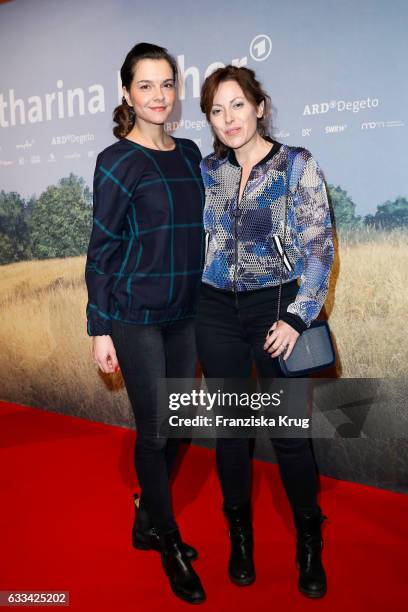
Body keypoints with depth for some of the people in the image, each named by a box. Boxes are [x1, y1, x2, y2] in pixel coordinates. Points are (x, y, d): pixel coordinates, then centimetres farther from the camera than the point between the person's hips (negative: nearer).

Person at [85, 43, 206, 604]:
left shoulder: (189, 154, 9)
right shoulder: (117, 162, -7)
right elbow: (101, 249, -7)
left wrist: (207, 302, 12)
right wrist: (100, 329, -9)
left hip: (185, 314, 6)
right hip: (135, 316, -6)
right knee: (153, 431, 2)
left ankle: (147, 521, 34)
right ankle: (172, 547, 22)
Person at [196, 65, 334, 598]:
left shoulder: (297, 165, -4)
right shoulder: (208, 170, 6)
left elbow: (319, 248, -7)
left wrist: (297, 317, -13)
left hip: (275, 309, -3)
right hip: (217, 311, 3)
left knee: (290, 432, 2)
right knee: (230, 428, 10)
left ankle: (309, 542, 26)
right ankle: (240, 534, 31)